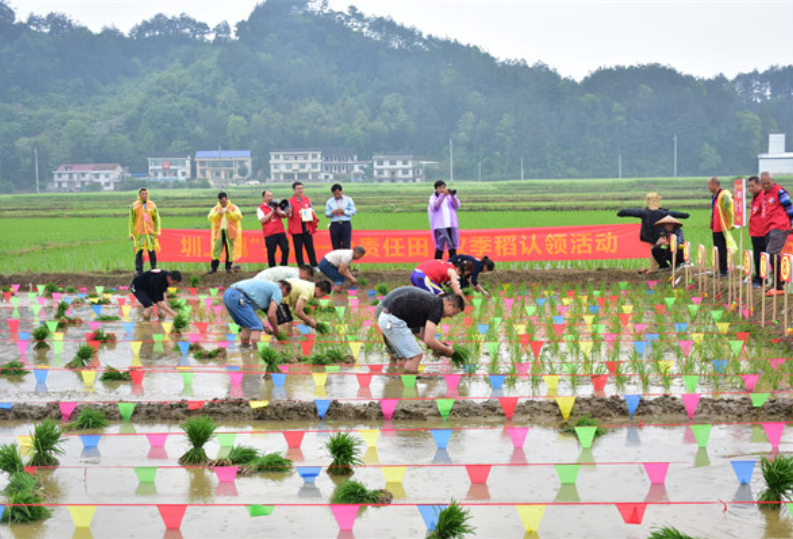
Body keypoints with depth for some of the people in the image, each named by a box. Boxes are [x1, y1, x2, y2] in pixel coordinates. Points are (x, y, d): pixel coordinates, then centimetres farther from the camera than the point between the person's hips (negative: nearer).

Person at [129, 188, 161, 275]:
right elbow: (131, 220, 4)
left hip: (150, 233, 1)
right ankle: (138, 270, 3)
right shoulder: (134, 206, 3)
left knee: (152, 251, 0)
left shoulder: (152, 205, 8)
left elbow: (157, 218, 8)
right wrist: (131, 233, -2)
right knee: (139, 251, -3)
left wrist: (157, 231, -1)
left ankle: (154, 268, 7)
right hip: (139, 233, -1)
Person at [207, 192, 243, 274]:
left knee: (230, 250, -1)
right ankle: (213, 268, -3)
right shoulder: (215, 209, 13)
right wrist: (218, 214, -14)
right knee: (216, 249, -5)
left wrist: (229, 213, -16)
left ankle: (228, 267, 7)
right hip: (219, 232, 1)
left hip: (230, 233, -1)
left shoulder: (234, 208, 8)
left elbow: (239, 217, -5)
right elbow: (210, 218, 1)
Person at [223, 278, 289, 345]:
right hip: (237, 297, -9)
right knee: (256, 328, -4)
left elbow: (251, 310, 33)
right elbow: (271, 315, 0)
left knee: (246, 327, 20)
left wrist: (263, 326, 33)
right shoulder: (278, 291, 8)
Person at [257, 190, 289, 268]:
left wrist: (277, 211, -7)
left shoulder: (276, 206, 18)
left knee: (285, 249, -4)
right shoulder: (260, 209, 2)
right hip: (270, 234, -4)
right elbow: (262, 220, -11)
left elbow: (284, 215, 13)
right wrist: (272, 212, -12)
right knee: (271, 253, -2)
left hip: (281, 232, 4)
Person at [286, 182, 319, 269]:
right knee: (298, 249, 1)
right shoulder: (291, 201, -2)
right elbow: (289, 215, -11)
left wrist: (314, 218, -4)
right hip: (296, 229, -3)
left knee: (310, 248, 5)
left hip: (307, 228, 3)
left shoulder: (307, 200, 11)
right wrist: (288, 213, -35)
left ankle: (314, 266, 10)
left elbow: (312, 211, 17)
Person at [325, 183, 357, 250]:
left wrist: (344, 212, -11)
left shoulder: (348, 200, 9)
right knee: (336, 247, 0)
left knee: (346, 246, -8)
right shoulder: (329, 201, 12)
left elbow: (353, 211, 4)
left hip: (346, 224, -1)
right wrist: (332, 212, -11)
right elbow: (326, 214, 9)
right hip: (334, 225, 1)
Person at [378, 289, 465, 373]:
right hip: (393, 321, -10)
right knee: (415, 355, -7)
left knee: (405, 356, 18)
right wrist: (446, 350, -3)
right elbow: (429, 340, -18)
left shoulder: (433, 302, 18)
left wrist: (440, 346, 18)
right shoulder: (437, 308, -12)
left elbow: (423, 335, 28)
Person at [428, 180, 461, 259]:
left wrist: (452, 196, -16)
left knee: (453, 245, 2)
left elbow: (457, 206, 0)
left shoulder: (450, 196, 11)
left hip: (451, 224, 3)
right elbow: (435, 206, -14)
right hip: (440, 225, -3)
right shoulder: (433, 197, 5)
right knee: (440, 246, -7)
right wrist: (443, 195, -21)